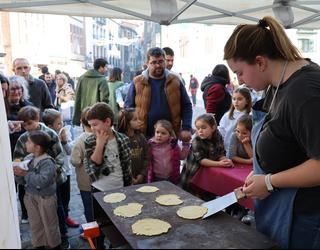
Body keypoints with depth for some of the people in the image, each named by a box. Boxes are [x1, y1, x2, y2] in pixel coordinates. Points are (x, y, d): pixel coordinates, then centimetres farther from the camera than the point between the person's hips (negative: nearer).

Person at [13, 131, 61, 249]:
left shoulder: (47, 162, -22)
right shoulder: (29, 159, -1)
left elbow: (42, 181, -34)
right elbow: (23, 181, 3)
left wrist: (25, 174, -30)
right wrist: (17, 174, -18)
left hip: (45, 198, -6)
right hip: (30, 196, 6)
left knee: (49, 224, 12)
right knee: (35, 224, 20)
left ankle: (54, 244, 33)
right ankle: (39, 244, 39)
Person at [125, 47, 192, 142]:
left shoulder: (175, 81, 3)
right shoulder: (137, 83, -1)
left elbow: (186, 106, 6)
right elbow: (128, 109, 3)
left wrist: (186, 129, -4)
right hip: (144, 137, -1)